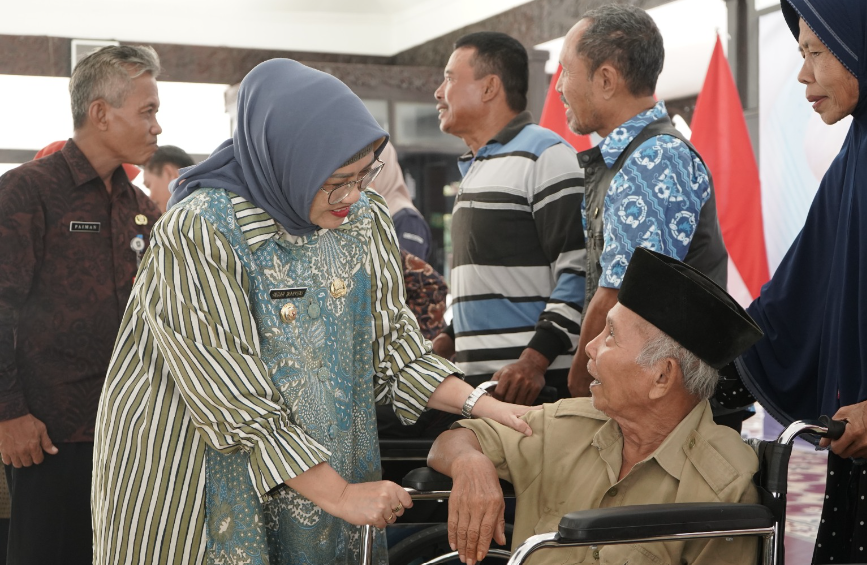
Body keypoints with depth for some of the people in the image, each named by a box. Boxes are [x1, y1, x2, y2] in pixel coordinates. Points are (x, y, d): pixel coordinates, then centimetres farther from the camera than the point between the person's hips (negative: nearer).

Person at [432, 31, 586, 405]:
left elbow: (579, 269, -15)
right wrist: (448, 340, 17)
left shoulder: (544, 153, -6)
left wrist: (535, 359, -21)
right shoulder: (477, 168, 21)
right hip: (478, 376, 8)